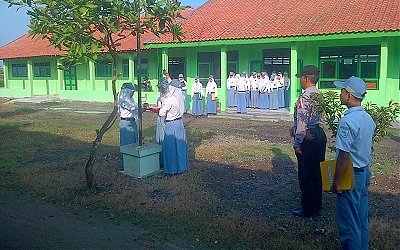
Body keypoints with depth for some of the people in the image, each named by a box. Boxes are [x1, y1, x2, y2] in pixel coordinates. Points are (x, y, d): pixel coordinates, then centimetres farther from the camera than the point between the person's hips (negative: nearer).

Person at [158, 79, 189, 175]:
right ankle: (181, 165, 28)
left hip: (171, 124, -7)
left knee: (171, 146, 3)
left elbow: (161, 113, -19)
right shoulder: (180, 97, 0)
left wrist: (162, 107, 1)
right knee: (180, 145, 16)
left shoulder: (169, 99, -20)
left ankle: (172, 168, 12)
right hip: (179, 123, 7)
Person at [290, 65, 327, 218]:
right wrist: (295, 127, 11)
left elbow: (303, 122, -19)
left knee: (306, 175, 3)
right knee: (316, 173, 17)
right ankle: (317, 207, 30)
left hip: (308, 138, -9)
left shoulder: (304, 97, -18)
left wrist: (297, 143, -14)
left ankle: (308, 211, 15)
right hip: (319, 135, 9)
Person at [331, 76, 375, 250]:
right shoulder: (368, 119, 4)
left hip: (351, 175, -9)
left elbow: (344, 156, -24)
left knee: (349, 221, 5)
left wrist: (335, 182, -16)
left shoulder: (347, 121, -23)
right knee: (362, 219, 19)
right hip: (365, 173, 9)